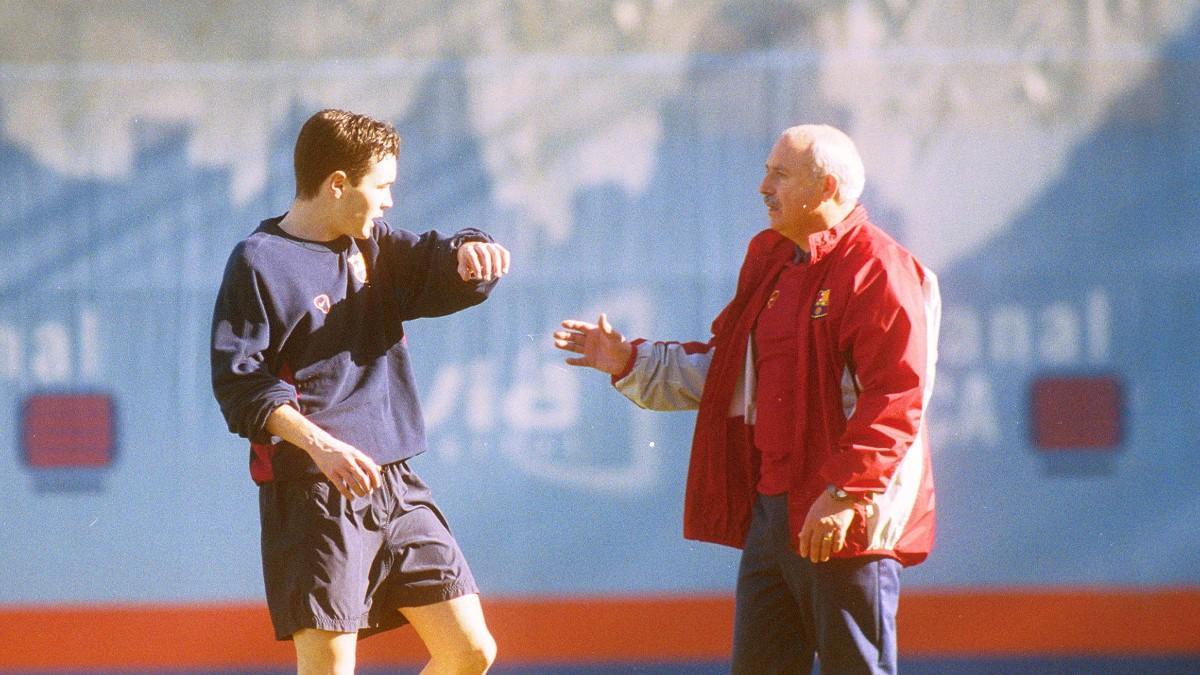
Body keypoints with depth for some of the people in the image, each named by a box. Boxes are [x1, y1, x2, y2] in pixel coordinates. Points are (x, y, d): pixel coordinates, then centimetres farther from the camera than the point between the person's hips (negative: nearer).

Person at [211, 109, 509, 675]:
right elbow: (239, 381, -11)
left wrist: (472, 252, -17)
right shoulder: (260, 262, -5)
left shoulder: (378, 248, 16)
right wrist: (319, 446, -24)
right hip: (311, 495, -7)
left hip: (395, 487, 7)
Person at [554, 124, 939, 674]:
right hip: (772, 513, 9)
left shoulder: (878, 272, -12)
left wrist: (845, 492, -25)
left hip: (845, 524, -9)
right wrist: (628, 363, 17)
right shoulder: (772, 264, 17)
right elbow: (721, 370, 26)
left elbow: (895, 398, -20)